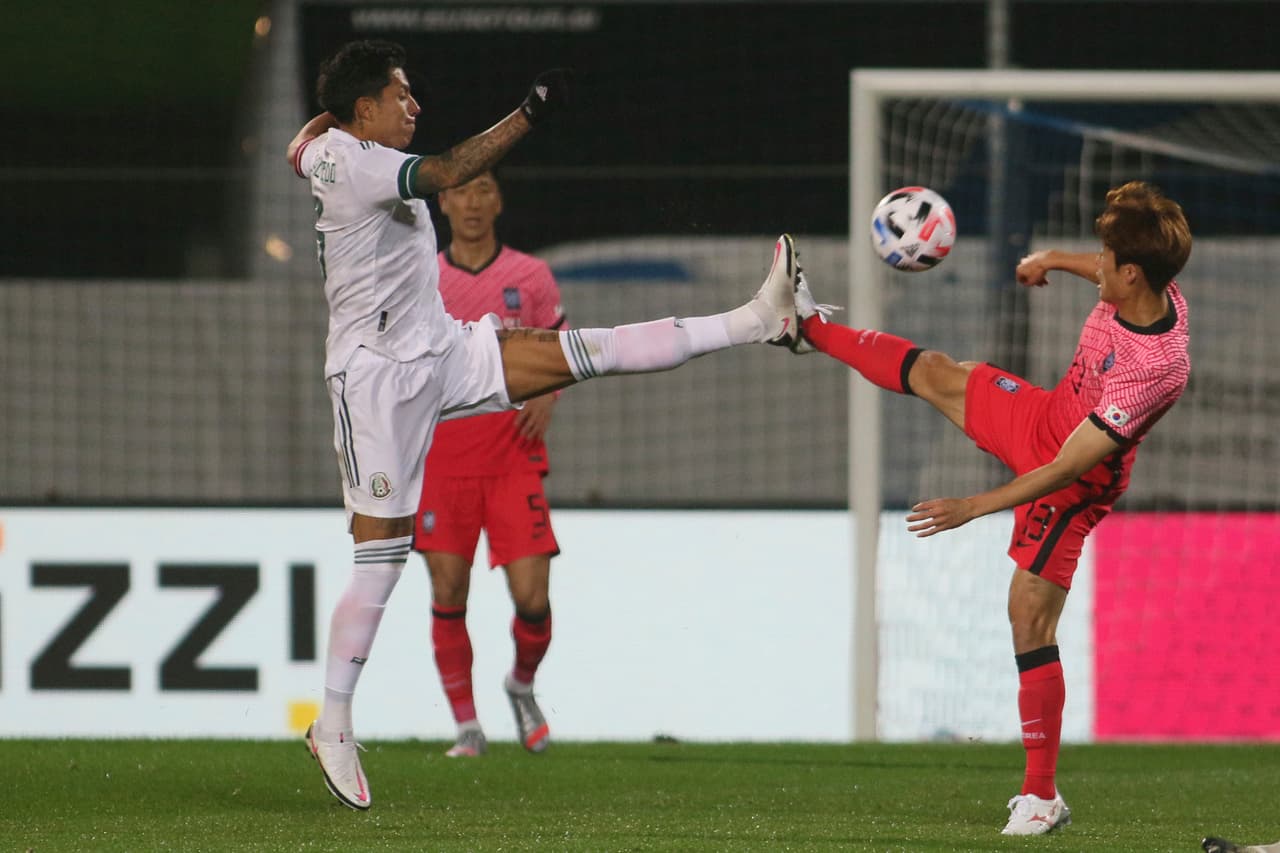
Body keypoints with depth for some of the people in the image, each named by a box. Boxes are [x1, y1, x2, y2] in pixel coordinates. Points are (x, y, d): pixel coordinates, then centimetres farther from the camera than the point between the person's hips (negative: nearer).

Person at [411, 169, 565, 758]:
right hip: (442, 460, 1)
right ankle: (466, 726, 7)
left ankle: (522, 684, 23)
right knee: (448, 597, -5)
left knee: (532, 598, -8)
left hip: (514, 461, 0)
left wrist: (546, 397, -5)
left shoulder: (530, 276, 6)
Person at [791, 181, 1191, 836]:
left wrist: (973, 508, -32)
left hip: (1073, 484, -8)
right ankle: (812, 330, 45)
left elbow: (1067, 469, -35)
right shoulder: (1149, 286, -18)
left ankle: (1042, 797, 1)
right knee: (934, 373, 20)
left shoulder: (1156, 369, -40)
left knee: (1030, 619, -9)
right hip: (1045, 416, 8)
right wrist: (1051, 260, 28)